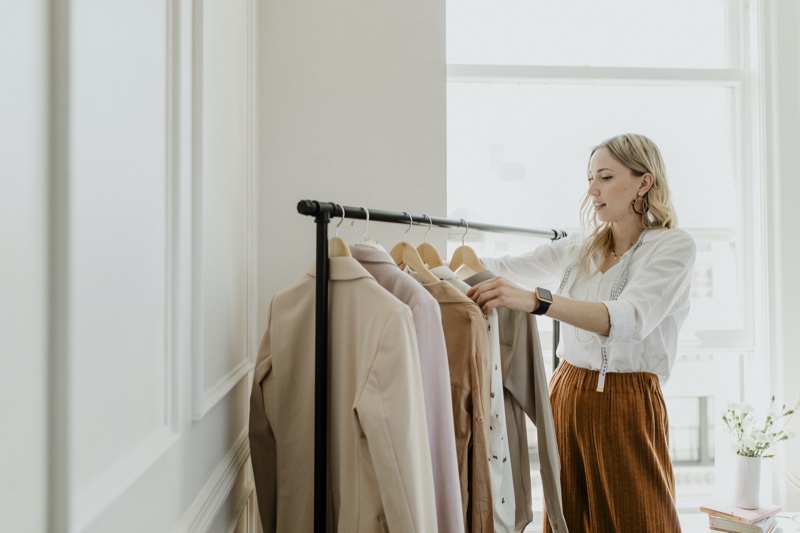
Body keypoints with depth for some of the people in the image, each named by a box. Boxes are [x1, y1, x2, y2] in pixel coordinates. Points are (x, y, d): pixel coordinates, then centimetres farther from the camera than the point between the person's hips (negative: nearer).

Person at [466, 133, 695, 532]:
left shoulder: (672, 245, -8)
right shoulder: (579, 249, 9)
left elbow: (630, 319, -25)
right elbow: (506, 269, 8)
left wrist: (535, 300, -39)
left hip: (628, 406, -4)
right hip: (567, 395, 5)